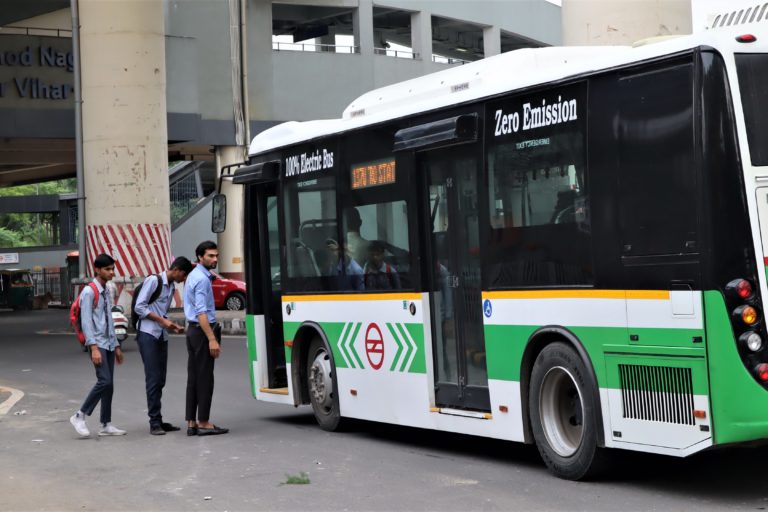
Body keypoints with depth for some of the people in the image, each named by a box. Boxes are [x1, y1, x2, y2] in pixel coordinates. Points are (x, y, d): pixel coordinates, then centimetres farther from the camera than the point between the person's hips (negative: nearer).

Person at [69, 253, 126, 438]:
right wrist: (94, 347, -22)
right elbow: (86, 322, -15)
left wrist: (116, 346, 20)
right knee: (104, 381, -17)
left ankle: (106, 424, 9)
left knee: (109, 384, 6)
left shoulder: (106, 293, 17)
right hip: (97, 344, -8)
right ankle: (80, 416, -7)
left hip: (108, 344, 8)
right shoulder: (89, 292, -10)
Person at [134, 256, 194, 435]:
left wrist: (172, 326, 6)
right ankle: (154, 422, -8)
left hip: (161, 336, 8)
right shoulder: (153, 281, -7)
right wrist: (162, 320, -15)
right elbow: (139, 307, -12)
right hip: (148, 335, -8)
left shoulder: (171, 287, 17)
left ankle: (158, 421, 11)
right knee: (153, 379, -10)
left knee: (160, 380, 7)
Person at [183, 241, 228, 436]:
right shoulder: (202, 279, -15)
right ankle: (203, 423, -2)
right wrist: (212, 339, -24)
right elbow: (201, 312, -22)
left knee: (193, 377, 8)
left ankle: (191, 423, 10)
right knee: (205, 378, -5)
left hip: (193, 330, 10)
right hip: (202, 331, -10)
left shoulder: (194, 275, 15)